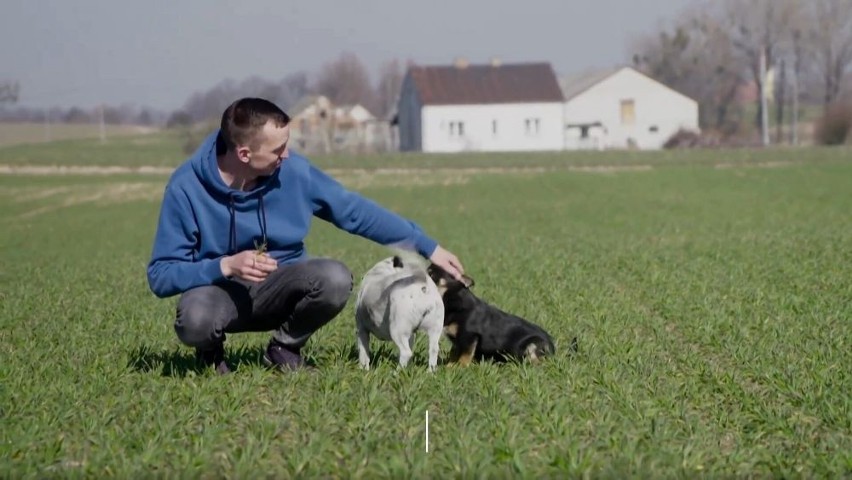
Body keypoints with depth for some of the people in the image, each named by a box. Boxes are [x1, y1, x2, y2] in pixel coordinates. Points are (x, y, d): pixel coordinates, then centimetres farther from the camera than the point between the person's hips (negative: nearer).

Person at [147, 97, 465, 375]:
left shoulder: (293, 171, -11)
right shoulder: (186, 187, -17)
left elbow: (356, 211, 1)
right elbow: (160, 275, -15)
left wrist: (428, 247, 1)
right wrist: (226, 266, -30)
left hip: (281, 290, 3)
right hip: (219, 290, -3)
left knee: (335, 278, -29)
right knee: (194, 320, -38)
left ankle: (285, 348, 0)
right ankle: (211, 352, 1)